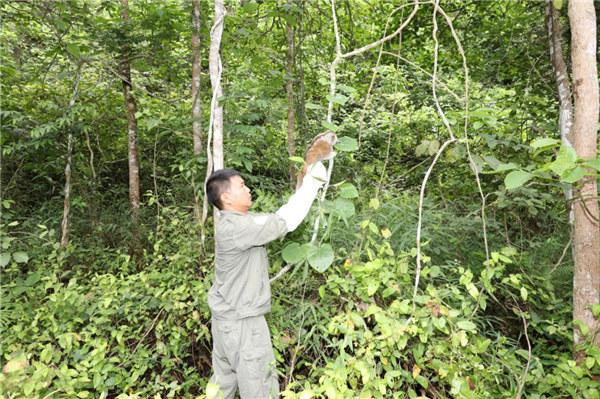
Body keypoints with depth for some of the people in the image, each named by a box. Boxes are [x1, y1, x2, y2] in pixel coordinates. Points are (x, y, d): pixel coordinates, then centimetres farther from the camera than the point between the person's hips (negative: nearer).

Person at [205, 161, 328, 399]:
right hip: (242, 320, -9)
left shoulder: (237, 221, 6)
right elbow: (285, 222, -26)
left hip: (227, 315, 9)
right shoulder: (236, 227, -26)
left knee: (224, 379, 23)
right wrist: (312, 183, -19)